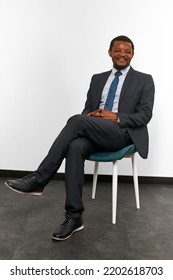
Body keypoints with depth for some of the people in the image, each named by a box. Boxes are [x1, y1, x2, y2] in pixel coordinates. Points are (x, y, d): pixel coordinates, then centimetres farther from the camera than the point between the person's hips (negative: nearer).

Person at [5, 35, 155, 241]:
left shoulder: (144, 80, 10)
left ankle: (38, 180, -24)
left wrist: (116, 117, -15)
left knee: (77, 120, -31)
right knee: (75, 146, -34)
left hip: (122, 133, -3)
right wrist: (92, 115, -8)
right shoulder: (97, 79, 22)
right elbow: (87, 110, 17)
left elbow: (145, 115, 0)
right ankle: (74, 217, -28)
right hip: (93, 132, 4)